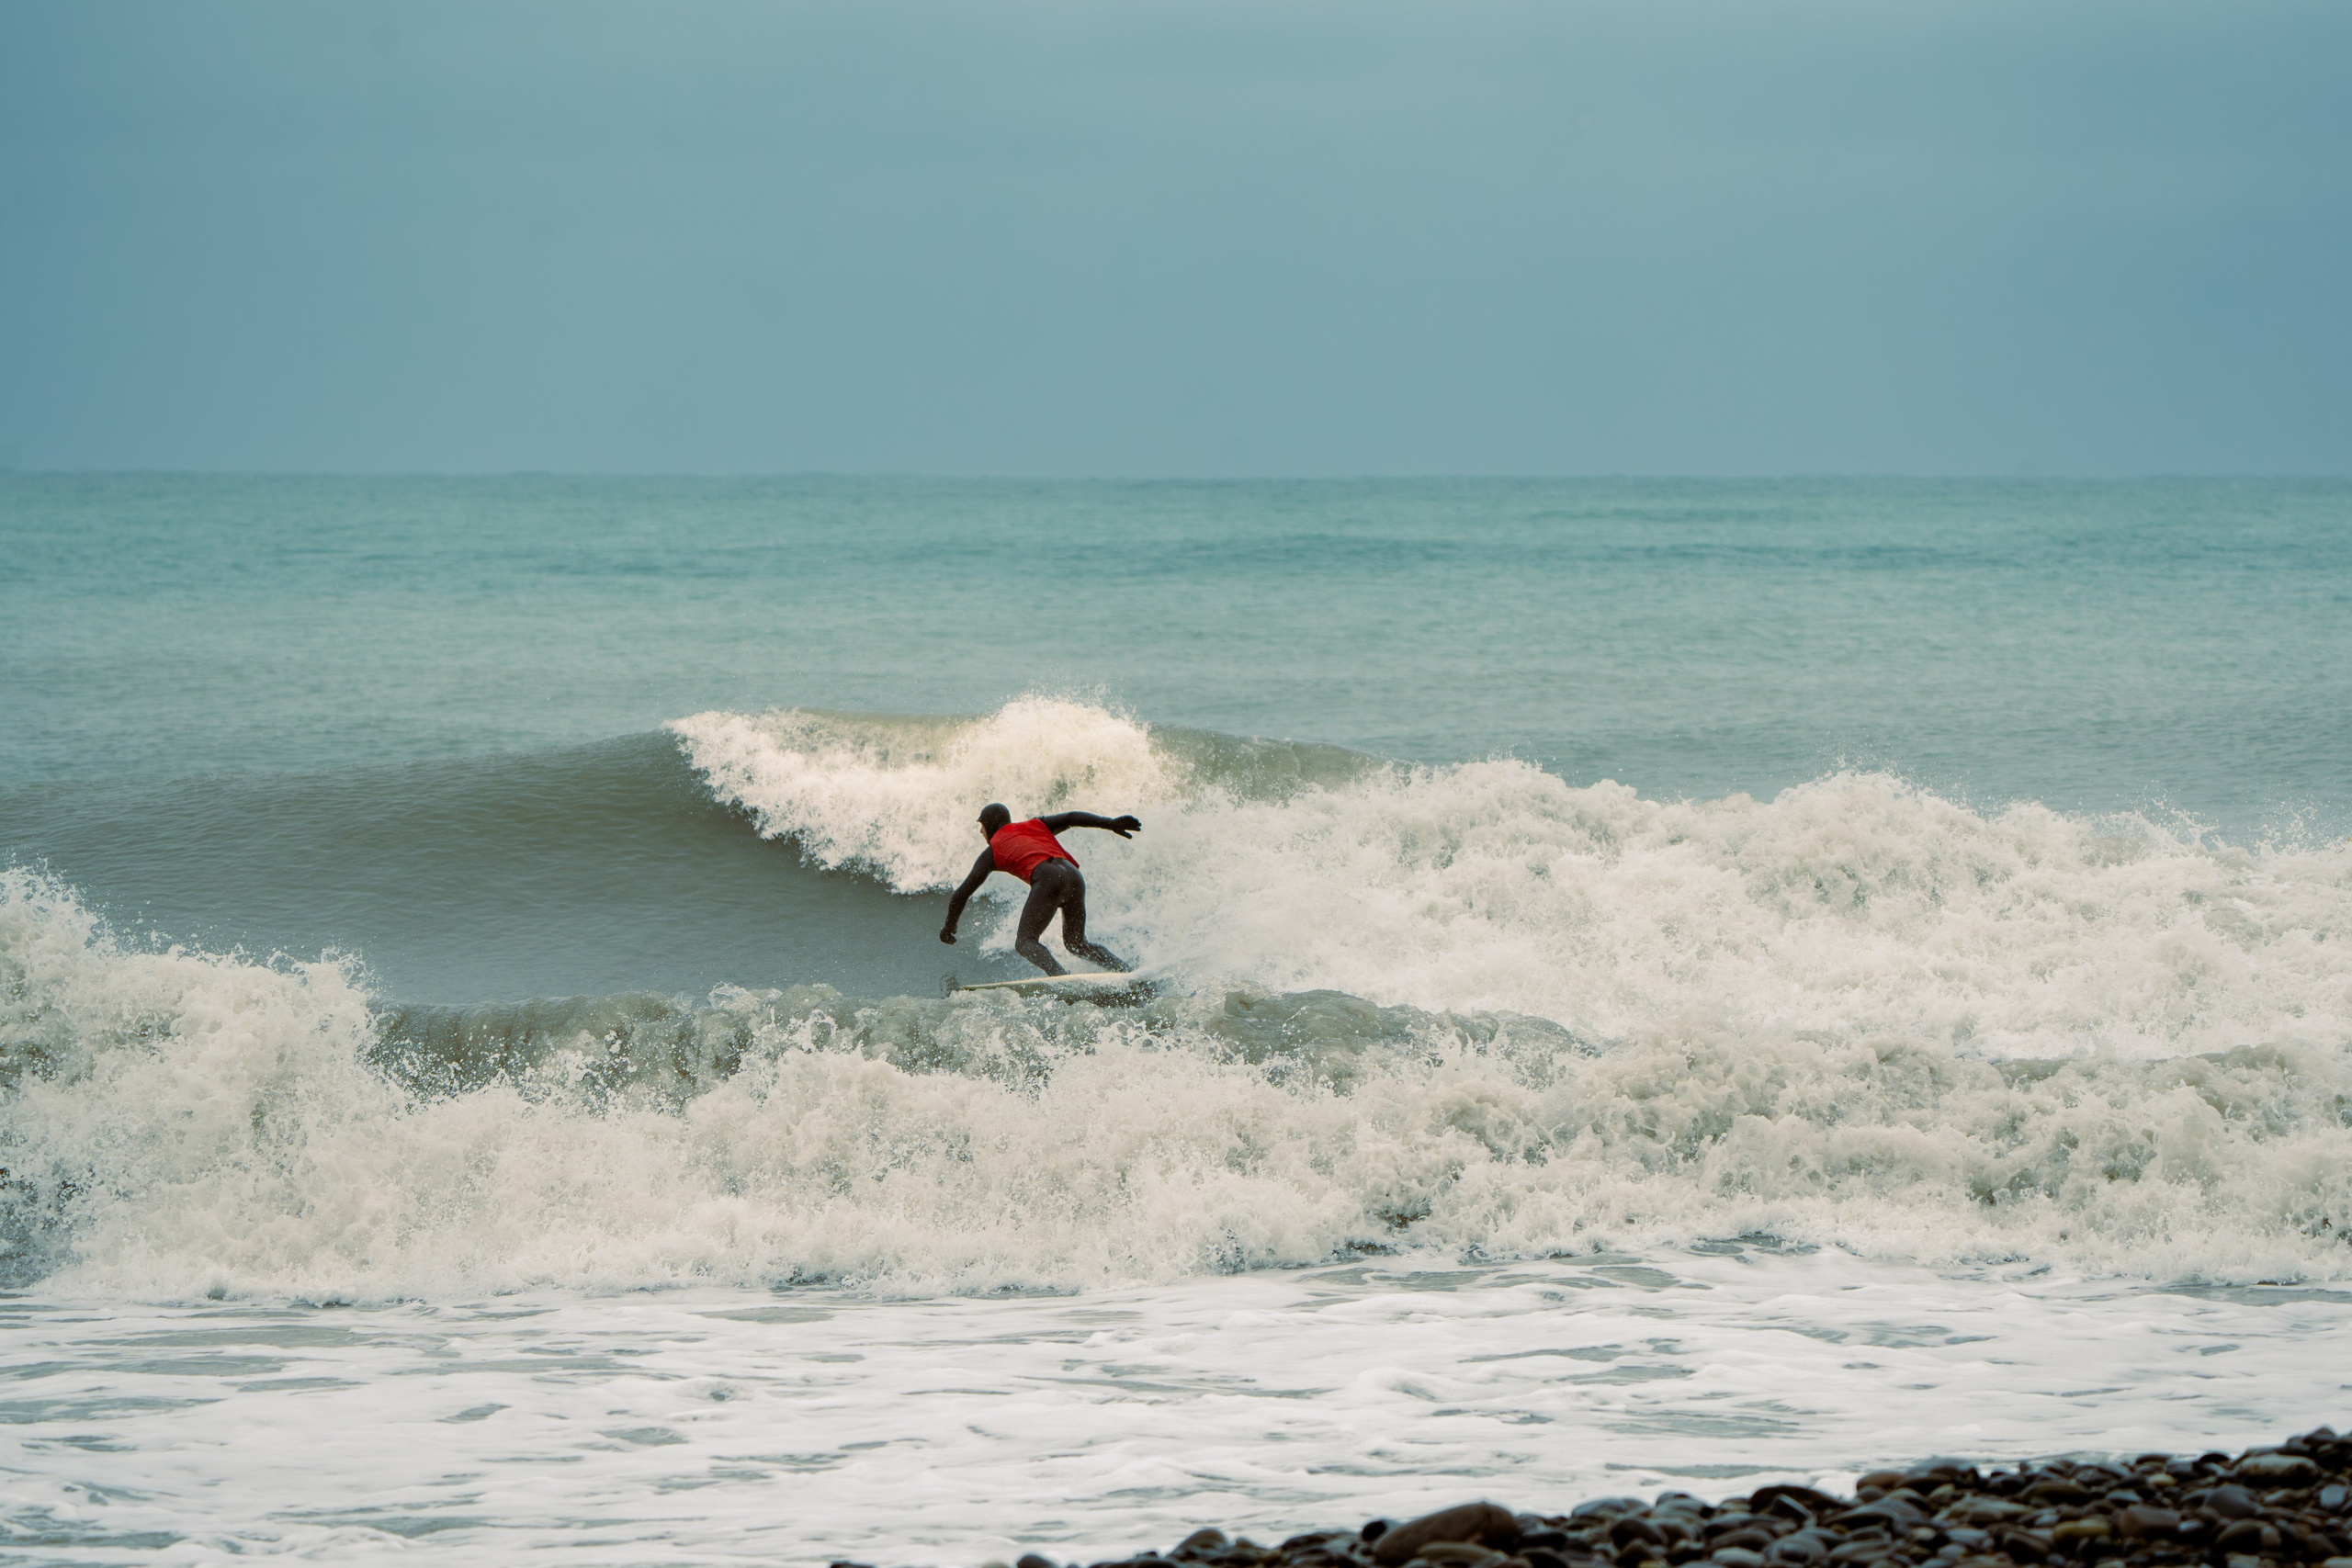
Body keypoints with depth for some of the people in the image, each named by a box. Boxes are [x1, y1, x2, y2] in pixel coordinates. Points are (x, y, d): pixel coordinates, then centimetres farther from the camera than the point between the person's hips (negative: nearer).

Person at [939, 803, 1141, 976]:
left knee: (1025, 942, -2)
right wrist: (1110, 823, 10)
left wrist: (949, 927, 34)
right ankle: (1129, 970, 2)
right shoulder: (1035, 826, 33)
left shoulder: (992, 851, 22)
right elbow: (1070, 818, 18)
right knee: (1076, 943, 20)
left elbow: (964, 892, 22)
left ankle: (1061, 976, -30)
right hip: (1074, 877, 6)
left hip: (1047, 880, -6)